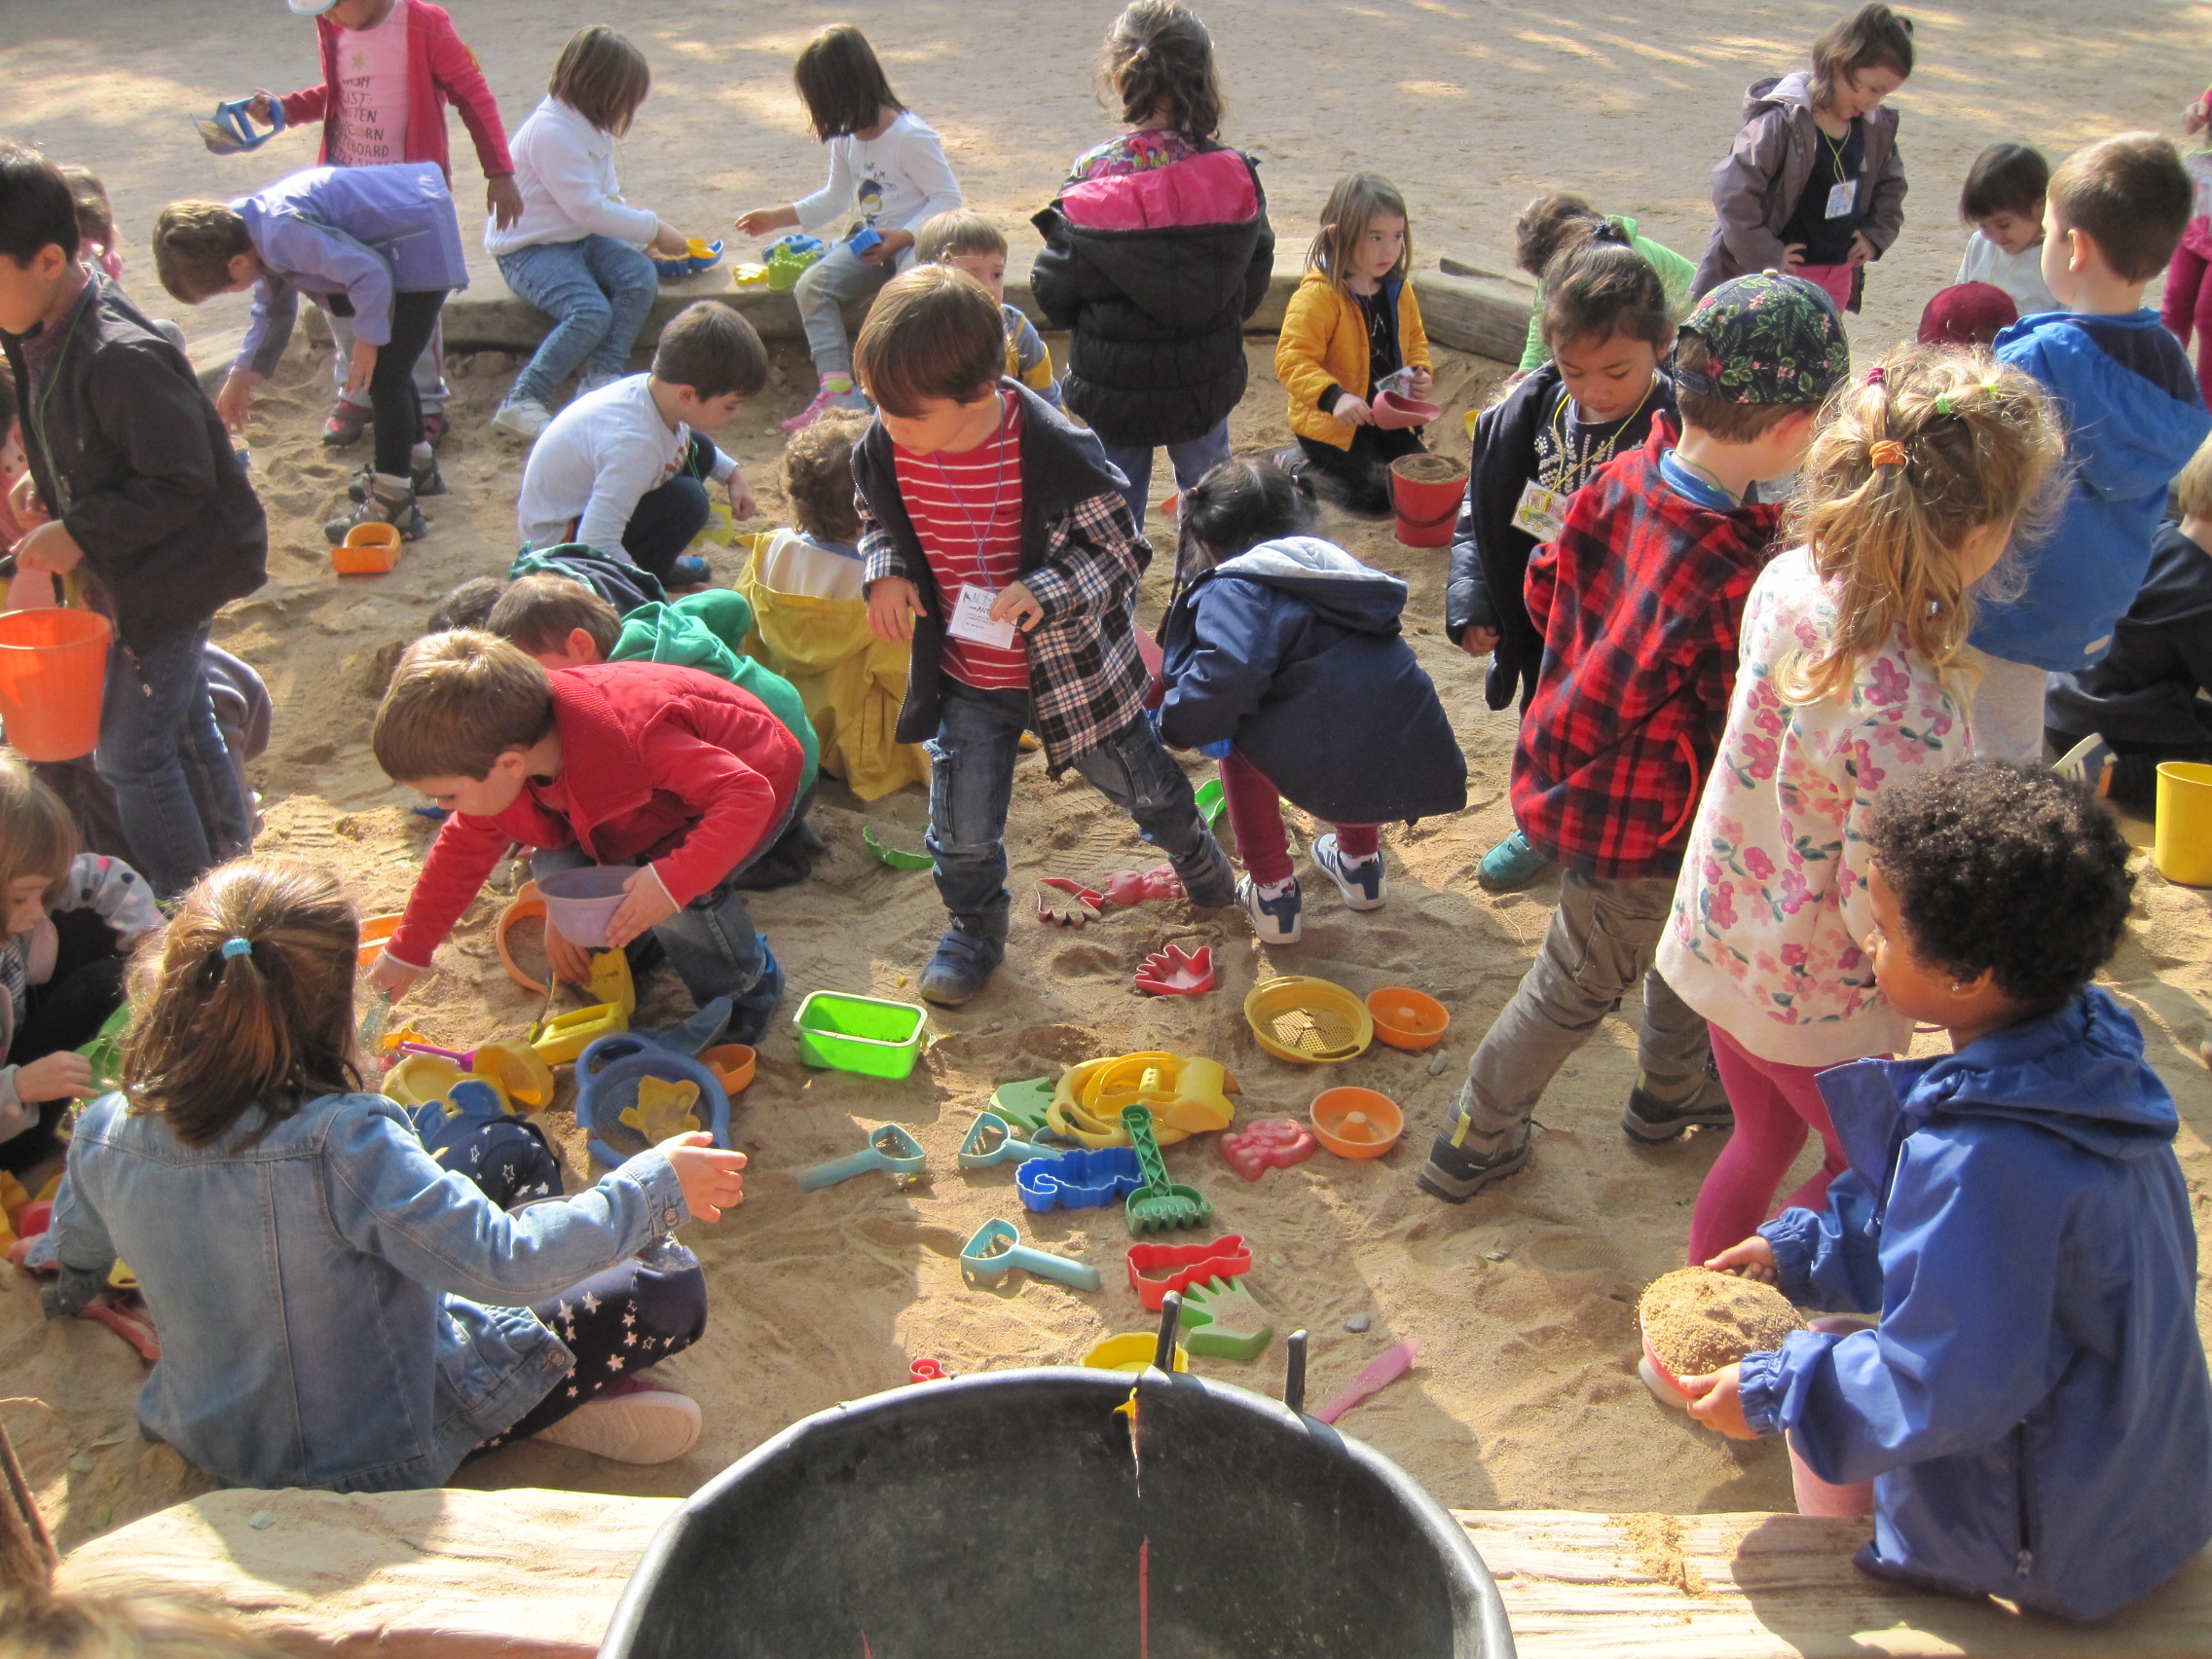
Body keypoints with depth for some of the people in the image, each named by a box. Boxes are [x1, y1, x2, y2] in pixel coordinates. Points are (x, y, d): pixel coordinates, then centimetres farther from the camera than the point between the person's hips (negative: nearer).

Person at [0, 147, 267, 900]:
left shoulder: (122, 358, -30)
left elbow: (180, 484, -26)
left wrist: (78, 534, -24)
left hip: (171, 576, -10)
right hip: (129, 575, 10)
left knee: (128, 753, 0)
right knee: (182, 724, 23)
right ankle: (225, 862, 42)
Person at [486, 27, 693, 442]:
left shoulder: (591, 127, 8)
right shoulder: (551, 132, -22)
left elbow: (609, 197, 16)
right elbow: (590, 209, -23)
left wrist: (649, 230, -1)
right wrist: (653, 228, -15)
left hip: (581, 237, 9)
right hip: (529, 249, -8)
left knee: (641, 277, -18)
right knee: (592, 313, -30)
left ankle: (601, 380, -15)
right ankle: (521, 403, -21)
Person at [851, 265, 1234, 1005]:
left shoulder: (1055, 453, -30)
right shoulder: (886, 449, -16)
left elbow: (1120, 549, -18)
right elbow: (877, 517, 7)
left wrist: (1047, 591, -35)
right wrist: (885, 571, -15)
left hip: (1070, 666, -3)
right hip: (965, 678, 3)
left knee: (1140, 782, 20)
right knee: (962, 825, 7)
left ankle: (1192, 851, 54)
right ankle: (976, 926, 38)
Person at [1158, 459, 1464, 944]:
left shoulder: (1233, 589, -3)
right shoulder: (1326, 563, 20)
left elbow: (1228, 675, -22)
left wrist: (1176, 727, -3)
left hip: (1341, 787, -7)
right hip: (1422, 772, 7)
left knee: (1237, 738, 22)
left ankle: (1272, 895, 24)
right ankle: (1360, 862, 48)